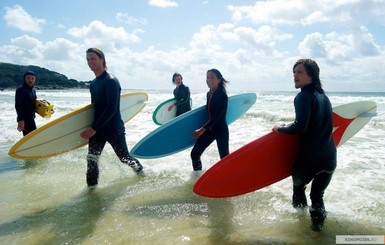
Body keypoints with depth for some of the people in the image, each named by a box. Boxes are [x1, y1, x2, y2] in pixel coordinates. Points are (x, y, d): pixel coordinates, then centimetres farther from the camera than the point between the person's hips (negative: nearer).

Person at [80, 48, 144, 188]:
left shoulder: (111, 81, -16)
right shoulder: (93, 83, 10)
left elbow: (112, 109, -23)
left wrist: (93, 129, -25)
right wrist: (92, 128, 14)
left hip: (114, 129, -7)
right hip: (96, 129, 7)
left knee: (124, 157, 9)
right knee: (91, 160, 6)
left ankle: (141, 172, 36)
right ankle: (91, 187, 20)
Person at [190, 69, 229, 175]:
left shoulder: (222, 95, -16)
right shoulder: (209, 94, 5)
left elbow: (217, 116, -22)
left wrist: (202, 129, -24)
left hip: (221, 130, -7)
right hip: (209, 129, 7)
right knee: (195, 153, 5)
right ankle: (197, 177, 21)